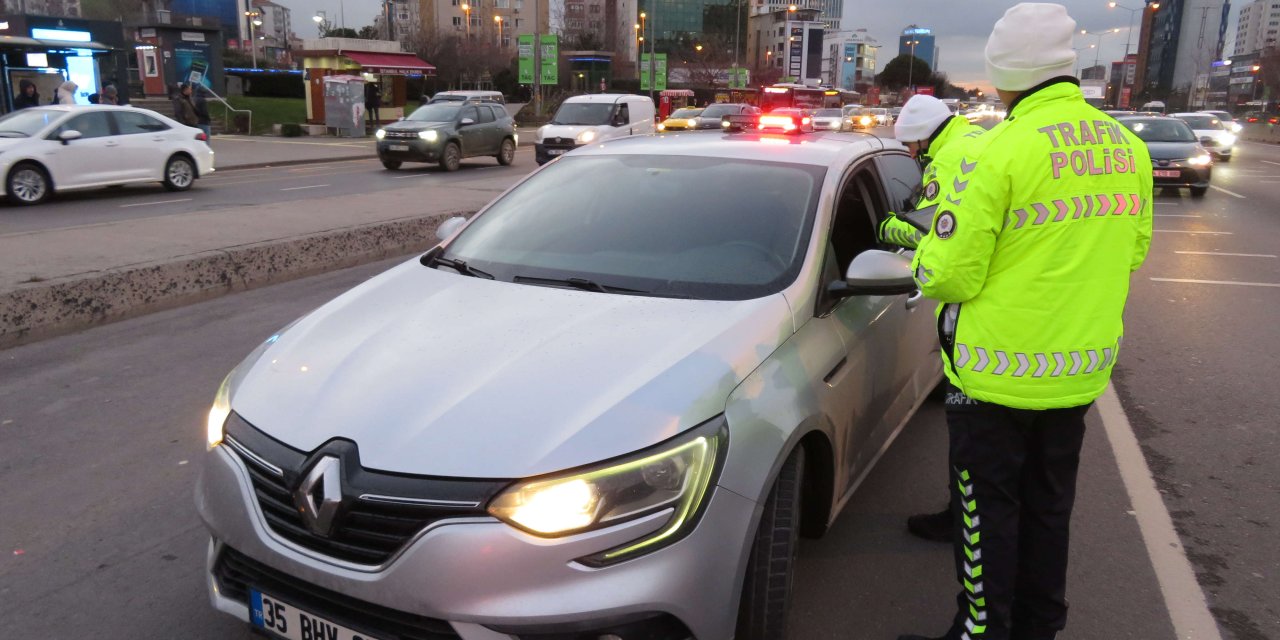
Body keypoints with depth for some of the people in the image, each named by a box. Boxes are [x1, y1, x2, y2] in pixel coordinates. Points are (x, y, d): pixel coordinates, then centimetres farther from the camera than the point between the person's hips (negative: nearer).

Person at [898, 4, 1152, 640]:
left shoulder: (1000, 152, -20)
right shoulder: (1128, 147, 3)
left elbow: (948, 275, -20)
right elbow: (1131, 251, 14)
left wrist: (928, 250, 2)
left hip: (998, 372, -7)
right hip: (1082, 369, 7)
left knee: (988, 511, 8)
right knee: (1049, 506, 20)